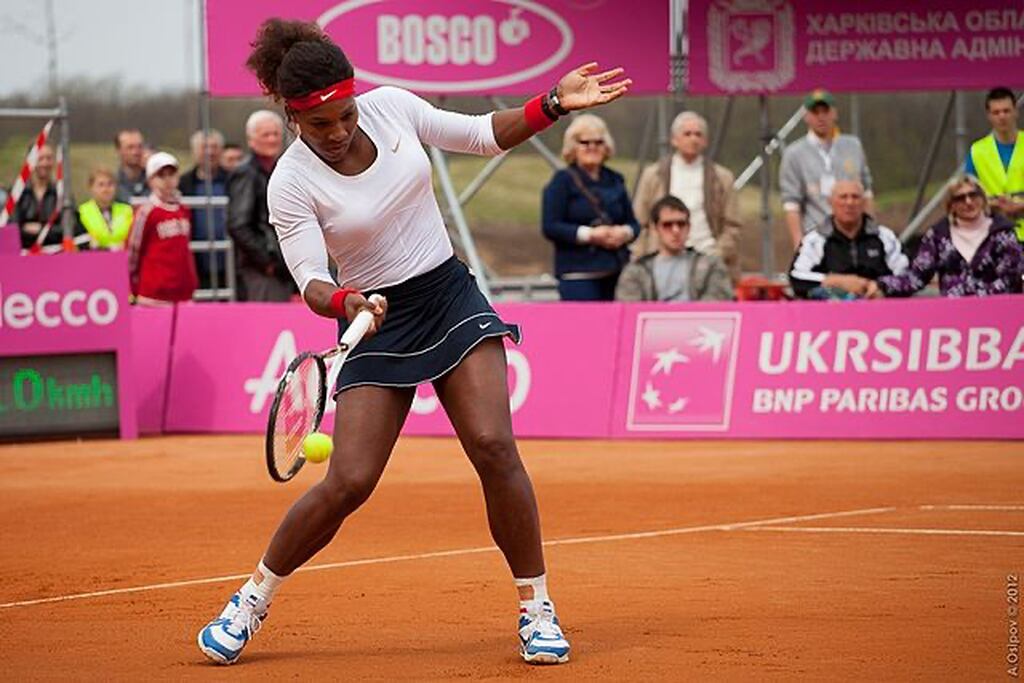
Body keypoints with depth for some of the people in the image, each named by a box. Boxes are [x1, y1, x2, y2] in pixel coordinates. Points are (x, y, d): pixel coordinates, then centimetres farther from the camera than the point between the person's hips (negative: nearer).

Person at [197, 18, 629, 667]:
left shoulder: (392, 106, -5)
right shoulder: (292, 184, -15)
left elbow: (484, 135, 8)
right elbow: (312, 282, -18)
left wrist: (554, 104, -5)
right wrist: (347, 303, -39)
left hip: (451, 297, 2)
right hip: (376, 323, -2)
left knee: (493, 446, -16)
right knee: (348, 483, -11)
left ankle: (537, 609, -3)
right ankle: (253, 599, 11)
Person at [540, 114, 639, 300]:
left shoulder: (615, 181, 18)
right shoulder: (562, 181, 2)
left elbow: (633, 222, 20)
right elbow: (550, 227, -7)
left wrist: (625, 233, -5)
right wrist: (590, 234, -15)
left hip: (617, 272, 5)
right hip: (578, 274, -5)